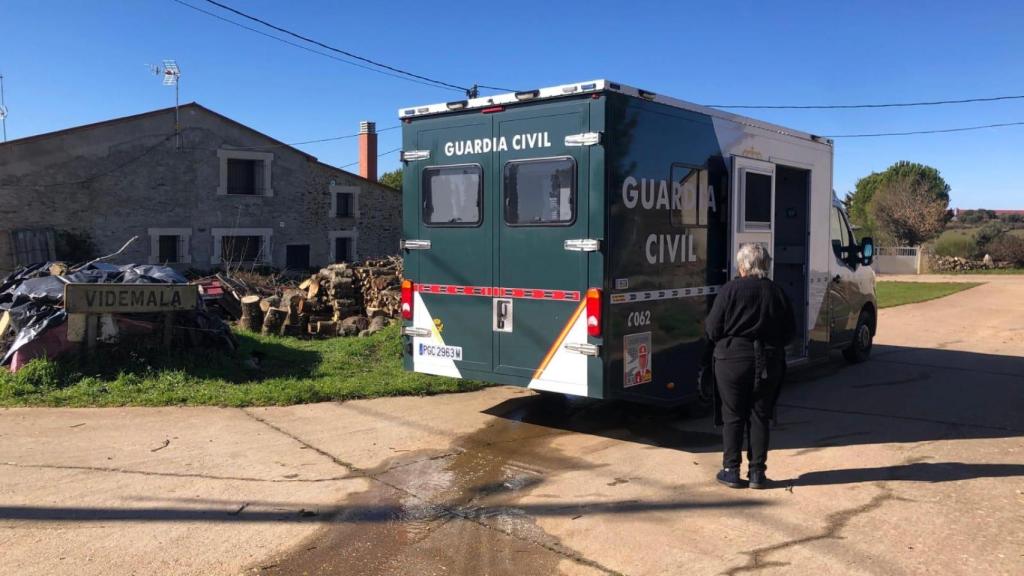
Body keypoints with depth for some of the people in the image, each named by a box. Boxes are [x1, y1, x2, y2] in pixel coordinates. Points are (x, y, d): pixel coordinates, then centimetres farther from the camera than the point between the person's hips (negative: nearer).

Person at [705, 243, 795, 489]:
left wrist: (723, 343, 11)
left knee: (733, 416, 7)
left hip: (733, 361, -3)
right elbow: (790, 332, 5)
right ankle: (757, 472, 14)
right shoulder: (778, 293, 1)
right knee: (759, 416, 11)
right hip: (769, 364, 3)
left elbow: (712, 330, -10)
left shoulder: (730, 290, -10)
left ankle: (731, 471, 11)